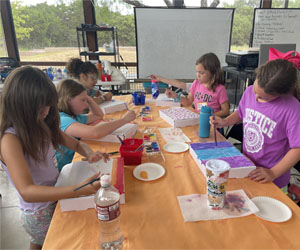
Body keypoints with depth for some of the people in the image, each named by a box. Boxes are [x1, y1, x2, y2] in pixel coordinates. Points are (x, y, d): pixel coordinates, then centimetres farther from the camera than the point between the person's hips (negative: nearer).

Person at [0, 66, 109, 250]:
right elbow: (27, 192, -35)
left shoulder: (42, 126, -4)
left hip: (57, 198, 6)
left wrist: (90, 154, -17)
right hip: (40, 215, -6)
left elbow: (76, 144, 6)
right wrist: (78, 190, -48)